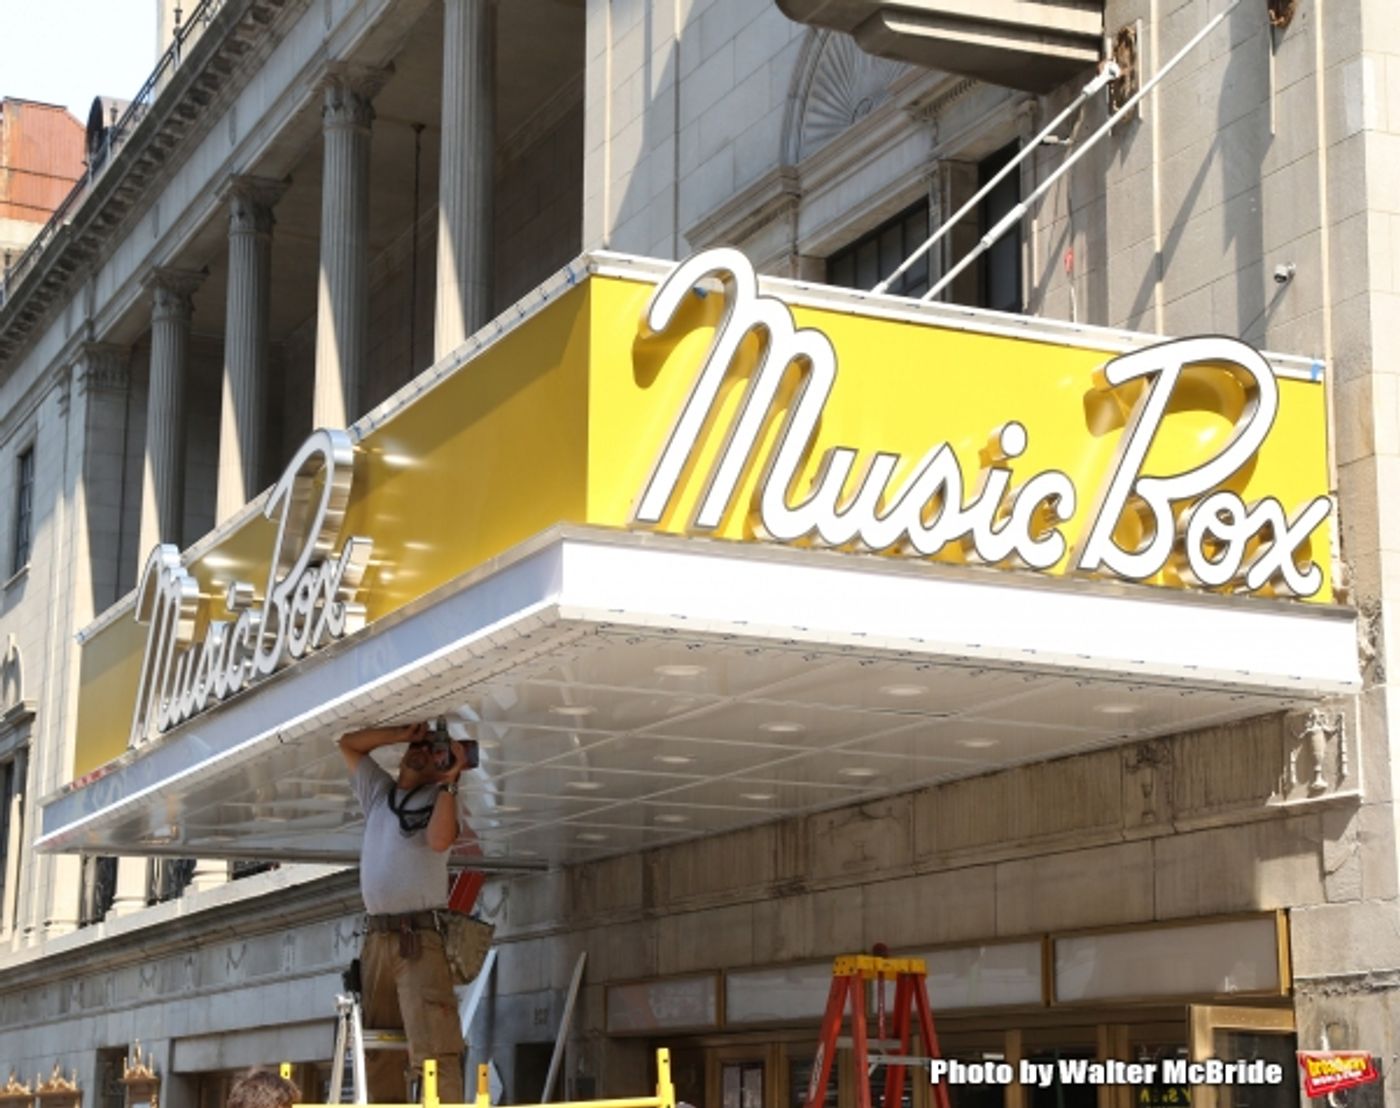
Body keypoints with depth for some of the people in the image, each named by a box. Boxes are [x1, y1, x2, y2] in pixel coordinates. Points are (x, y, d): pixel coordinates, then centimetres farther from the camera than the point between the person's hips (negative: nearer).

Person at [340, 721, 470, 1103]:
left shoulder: (439, 798, 6)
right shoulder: (377, 790, 21)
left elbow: (439, 840, -14)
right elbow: (348, 742, 23)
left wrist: (448, 782, -13)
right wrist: (404, 733, 11)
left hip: (421, 938, -6)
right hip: (376, 937, 6)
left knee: (434, 1049, -17)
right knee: (379, 1048, 4)